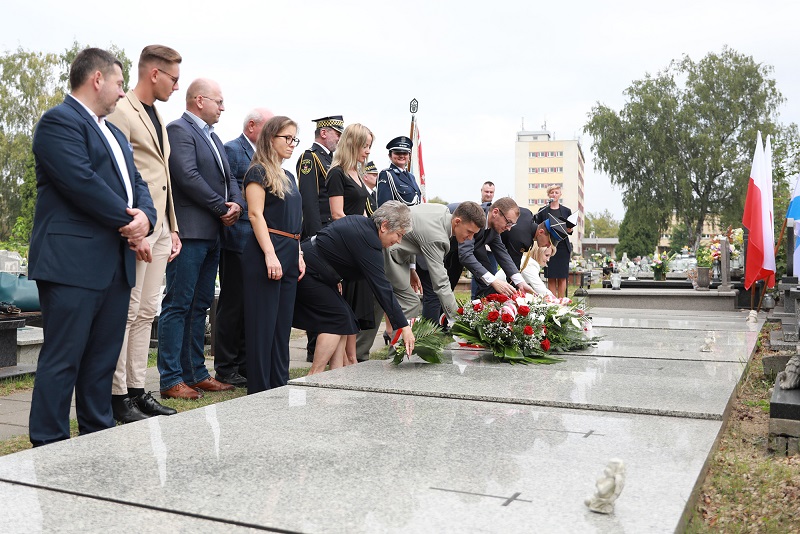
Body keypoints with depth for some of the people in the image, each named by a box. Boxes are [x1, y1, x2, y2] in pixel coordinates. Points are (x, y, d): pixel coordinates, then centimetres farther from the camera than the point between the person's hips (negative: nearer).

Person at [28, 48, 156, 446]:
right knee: (63, 360, -3)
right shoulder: (59, 121, -6)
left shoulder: (114, 132, 24)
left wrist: (145, 216, -4)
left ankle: (98, 436, 22)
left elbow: (137, 184, 18)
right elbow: (82, 182, -18)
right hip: (74, 262, -9)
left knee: (103, 359, 12)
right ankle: (49, 446, 5)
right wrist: (128, 219, -10)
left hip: (116, 262, 9)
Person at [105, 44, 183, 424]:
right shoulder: (122, 111, -9)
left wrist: (172, 229, 18)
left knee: (146, 313, 11)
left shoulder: (157, 116, 20)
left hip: (160, 229, 9)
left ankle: (137, 390, 20)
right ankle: (118, 395, 7)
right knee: (127, 313, -3)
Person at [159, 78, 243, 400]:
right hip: (190, 232, -9)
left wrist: (237, 203, -2)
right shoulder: (179, 130, -6)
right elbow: (188, 177, -17)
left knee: (200, 306, 12)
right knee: (178, 305, -5)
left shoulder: (212, 136, 22)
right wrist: (222, 208, -11)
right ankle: (170, 379, 0)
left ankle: (195, 373, 19)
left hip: (212, 234, 9)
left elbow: (228, 178, 19)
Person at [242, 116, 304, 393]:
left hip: (288, 254, 8)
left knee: (283, 323, 11)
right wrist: (270, 255, -20)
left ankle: (280, 385, 19)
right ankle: (260, 390, 4)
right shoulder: (258, 172, -5)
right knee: (263, 323, -3)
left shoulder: (288, 176, 20)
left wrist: (298, 254, 14)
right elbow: (256, 215, -14)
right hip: (265, 253, -8)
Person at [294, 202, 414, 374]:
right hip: (306, 272, -10)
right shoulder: (367, 239, -23)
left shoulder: (361, 223, 7)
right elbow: (381, 287, -25)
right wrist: (404, 326, -23)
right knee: (337, 317, -10)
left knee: (343, 319, 7)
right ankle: (315, 375, -9)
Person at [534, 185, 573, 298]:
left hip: (563, 247, 1)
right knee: (551, 278, -1)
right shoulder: (543, 211, 7)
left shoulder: (566, 211, 10)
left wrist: (569, 230, -8)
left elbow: (570, 229, 14)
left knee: (562, 277, 0)